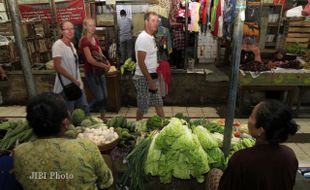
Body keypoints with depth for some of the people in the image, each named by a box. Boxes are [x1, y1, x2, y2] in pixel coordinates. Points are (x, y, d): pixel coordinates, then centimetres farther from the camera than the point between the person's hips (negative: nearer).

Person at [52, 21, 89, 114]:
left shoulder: (71, 44, 9)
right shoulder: (58, 45, -15)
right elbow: (57, 67, -21)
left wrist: (78, 80, 10)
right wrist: (73, 79, -20)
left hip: (77, 84, 8)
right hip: (66, 86, -8)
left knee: (85, 108, 16)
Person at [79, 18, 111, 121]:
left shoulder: (95, 39, 10)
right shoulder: (84, 41, -14)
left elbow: (101, 54, 10)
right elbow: (90, 59, -21)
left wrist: (107, 63, -10)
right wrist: (104, 65, -16)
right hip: (91, 72, -8)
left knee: (105, 96, 9)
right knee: (100, 98, -7)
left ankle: (103, 117, 24)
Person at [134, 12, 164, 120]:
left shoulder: (151, 37, 9)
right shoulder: (143, 38, -19)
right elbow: (141, 63, -23)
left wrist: (153, 78, 13)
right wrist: (150, 81, -21)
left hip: (152, 75, 9)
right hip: (144, 78, -9)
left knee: (158, 103, 18)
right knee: (142, 107, 5)